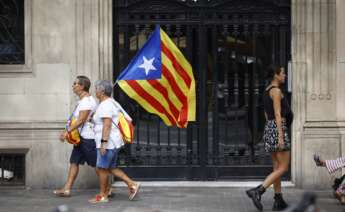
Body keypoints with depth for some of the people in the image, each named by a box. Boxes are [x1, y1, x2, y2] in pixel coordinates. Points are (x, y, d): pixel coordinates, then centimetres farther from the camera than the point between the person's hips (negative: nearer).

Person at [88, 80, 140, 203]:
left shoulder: (105, 105, -15)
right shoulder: (113, 103, 16)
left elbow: (107, 124, -25)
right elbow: (128, 119, 17)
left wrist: (104, 142, -29)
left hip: (108, 143, -10)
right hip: (115, 141, 10)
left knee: (102, 168, -1)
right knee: (111, 168, 15)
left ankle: (102, 196, 7)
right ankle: (132, 184, 10)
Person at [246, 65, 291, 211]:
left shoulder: (267, 91, 15)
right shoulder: (276, 91, -12)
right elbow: (278, 115, -18)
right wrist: (281, 137, -21)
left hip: (269, 128, 9)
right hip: (278, 128, -9)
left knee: (277, 168, 10)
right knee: (283, 168, -6)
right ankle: (257, 191, -16)